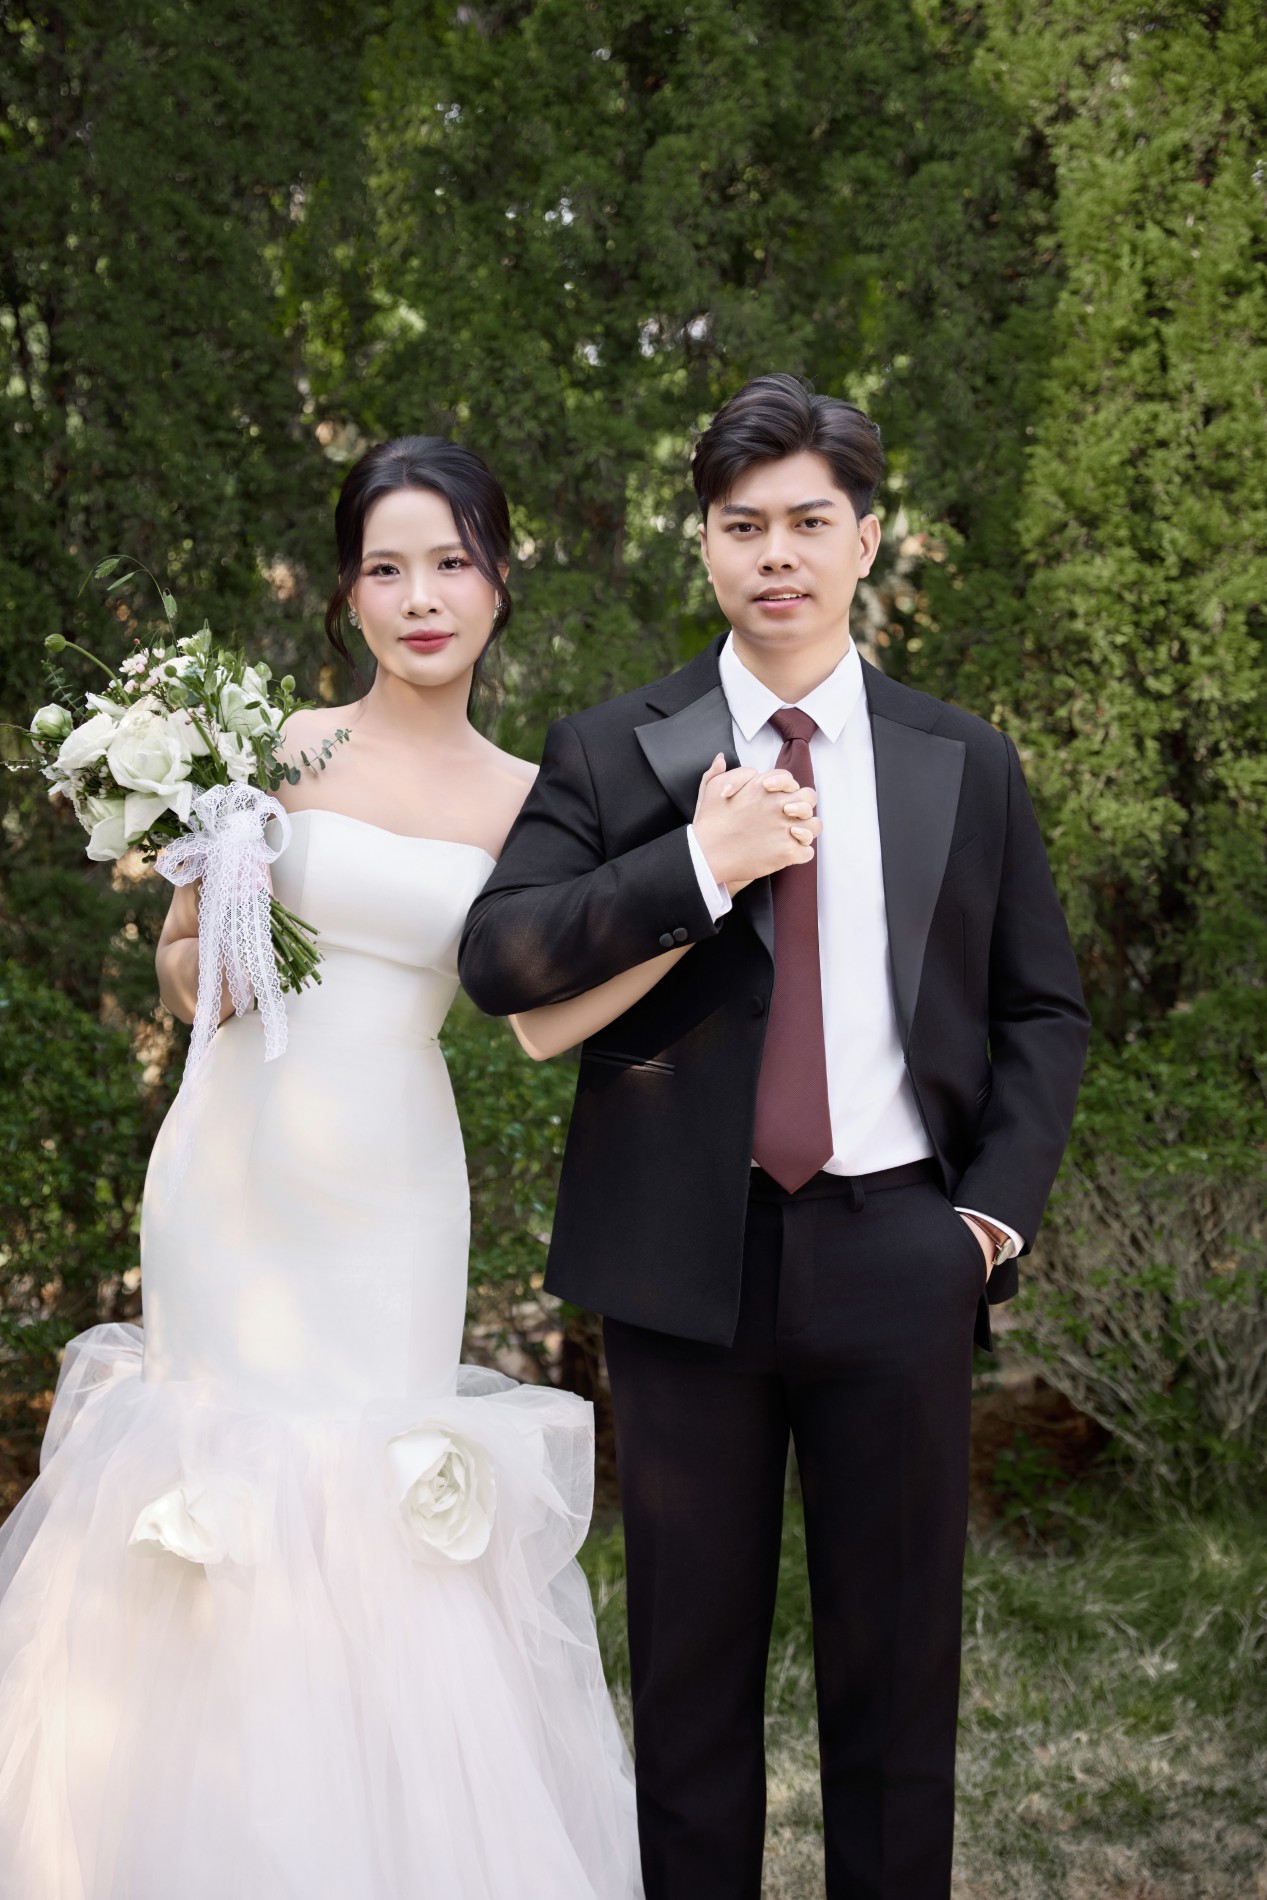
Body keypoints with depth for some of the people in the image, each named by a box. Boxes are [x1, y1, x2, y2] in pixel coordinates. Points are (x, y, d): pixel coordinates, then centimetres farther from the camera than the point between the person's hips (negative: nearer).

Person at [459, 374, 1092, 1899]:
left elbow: (1042, 1008, 13)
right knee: (692, 1658, 10)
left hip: (899, 1256, 1)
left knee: (899, 1658, 10)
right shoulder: (610, 756, 3)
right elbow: (494, 957, -10)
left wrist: (998, 1208, 1)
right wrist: (701, 864, -20)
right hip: (686, 1260, -1)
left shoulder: (966, 766, 8)